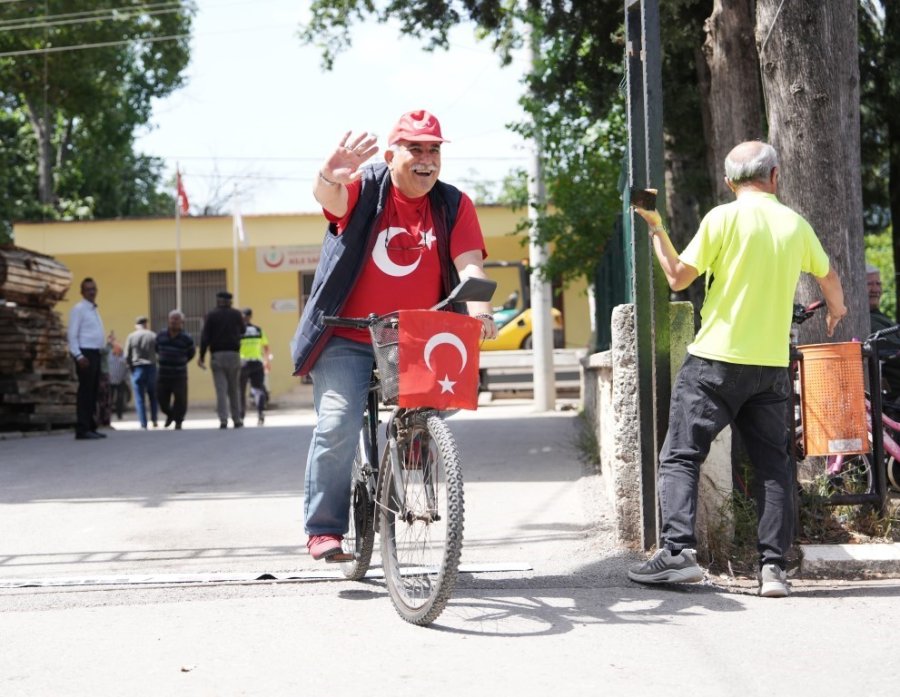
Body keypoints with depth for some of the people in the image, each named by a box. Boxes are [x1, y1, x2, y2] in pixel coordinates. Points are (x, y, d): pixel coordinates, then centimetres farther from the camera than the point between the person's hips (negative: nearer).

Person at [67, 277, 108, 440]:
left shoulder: (94, 310, 19)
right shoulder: (79, 309, -7)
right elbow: (72, 335, -14)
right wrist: (79, 356, -22)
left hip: (95, 353, 9)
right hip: (85, 353, -9)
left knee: (93, 392, 10)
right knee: (85, 391, -11)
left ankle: (91, 427, 15)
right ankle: (82, 429, -11)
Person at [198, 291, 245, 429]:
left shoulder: (211, 315, 0)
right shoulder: (236, 314, 4)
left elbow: (205, 337, -5)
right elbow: (242, 331, 18)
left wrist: (202, 356, -4)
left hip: (217, 355, -1)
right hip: (233, 355, 1)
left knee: (221, 389, -3)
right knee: (234, 389, 10)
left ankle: (223, 420, -13)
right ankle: (237, 419, 10)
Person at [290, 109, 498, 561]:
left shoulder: (454, 206, 1)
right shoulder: (364, 189, -7)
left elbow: (469, 265, -10)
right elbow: (329, 197, -28)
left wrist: (479, 310, -30)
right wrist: (329, 176, -54)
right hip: (347, 339, -3)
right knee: (338, 425, -15)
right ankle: (324, 529, -2)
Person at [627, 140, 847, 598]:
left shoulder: (723, 218, -7)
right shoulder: (795, 225, 7)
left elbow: (678, 278, -7)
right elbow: (828, 277, 24)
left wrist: (655, 229, 7)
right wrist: (836, 311, 45)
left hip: (716, 359, -4)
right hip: (771, 365, 4)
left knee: (680, 457, 1)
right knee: (772, 464, 9)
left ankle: (678, 552, -11)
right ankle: (773, 566, 4)